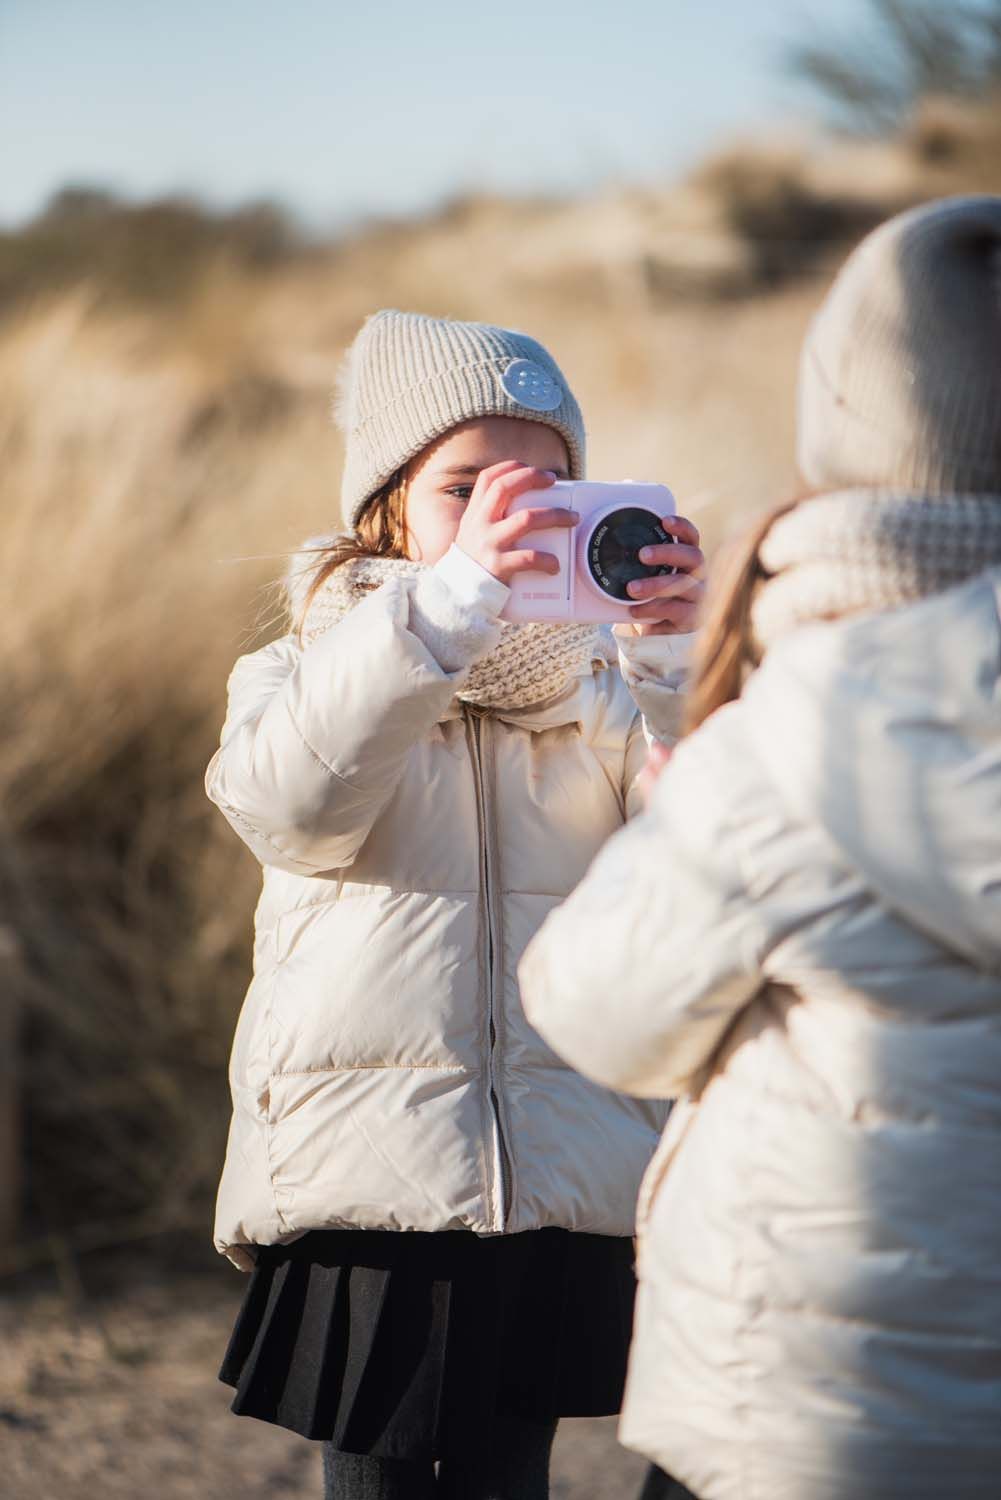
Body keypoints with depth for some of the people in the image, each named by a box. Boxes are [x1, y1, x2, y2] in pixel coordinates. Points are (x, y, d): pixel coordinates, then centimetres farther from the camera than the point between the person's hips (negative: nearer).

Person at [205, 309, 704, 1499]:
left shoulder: (601, 686, 9)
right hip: (367, 1186, -2)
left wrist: (677, 657, -27)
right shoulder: (308, 671, 4)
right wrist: (454, 596, -32)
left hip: (565, 1191, 2)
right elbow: (287, 799, -21)